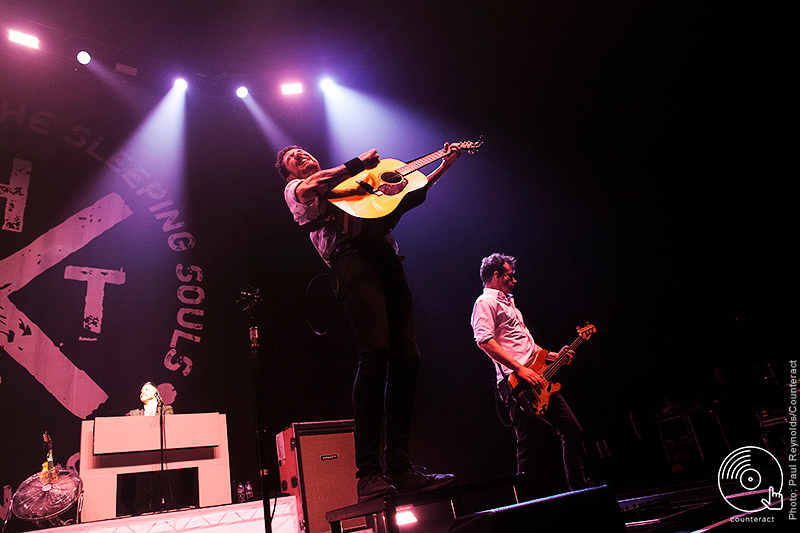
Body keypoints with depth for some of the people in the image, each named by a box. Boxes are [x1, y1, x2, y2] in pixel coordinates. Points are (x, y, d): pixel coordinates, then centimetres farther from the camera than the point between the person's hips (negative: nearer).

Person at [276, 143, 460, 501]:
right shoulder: (294, 190, 23)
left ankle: (400, 468, -3)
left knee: (407, 358, -7)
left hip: (387, 260, 6)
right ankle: (368, 472, -19)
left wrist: (444, 165, 37)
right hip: (352, 258, -6)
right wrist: (359, 163, 4)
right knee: (376, 352, -23)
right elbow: (311, 187, -3)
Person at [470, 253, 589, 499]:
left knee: (572, 430, 11)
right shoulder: (485, 302, -3)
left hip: (539, 381, 10)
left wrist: (553, 356, 22)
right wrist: (520, 369, -23)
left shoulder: (508, 303, 28)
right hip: (516, 383, -10)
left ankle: (581, 491, 23)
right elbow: (485, 341, -19)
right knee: (529, 445, -7)